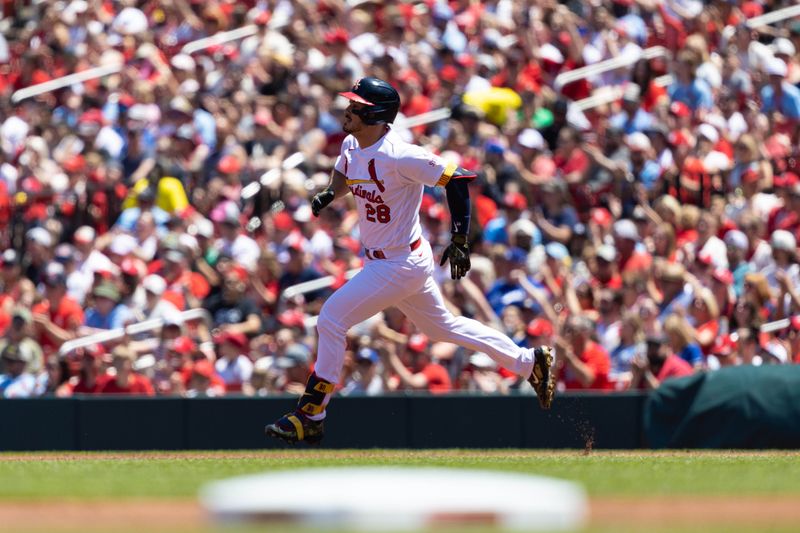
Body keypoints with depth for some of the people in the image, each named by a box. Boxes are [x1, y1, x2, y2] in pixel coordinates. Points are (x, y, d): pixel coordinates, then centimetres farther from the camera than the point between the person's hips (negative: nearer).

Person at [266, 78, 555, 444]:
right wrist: (329, 195, -1)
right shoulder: (351, 146, 1)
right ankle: (528, 362, 33)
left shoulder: (398, 156, -26)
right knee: (441, 325, 23)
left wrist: (460, 240, -22)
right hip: (381, 260, 10)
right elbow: (344, 177, 23)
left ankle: (310, 418, -4)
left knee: (331, 319, -11)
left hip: (401, 265, -10)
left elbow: (456, 178, -22)